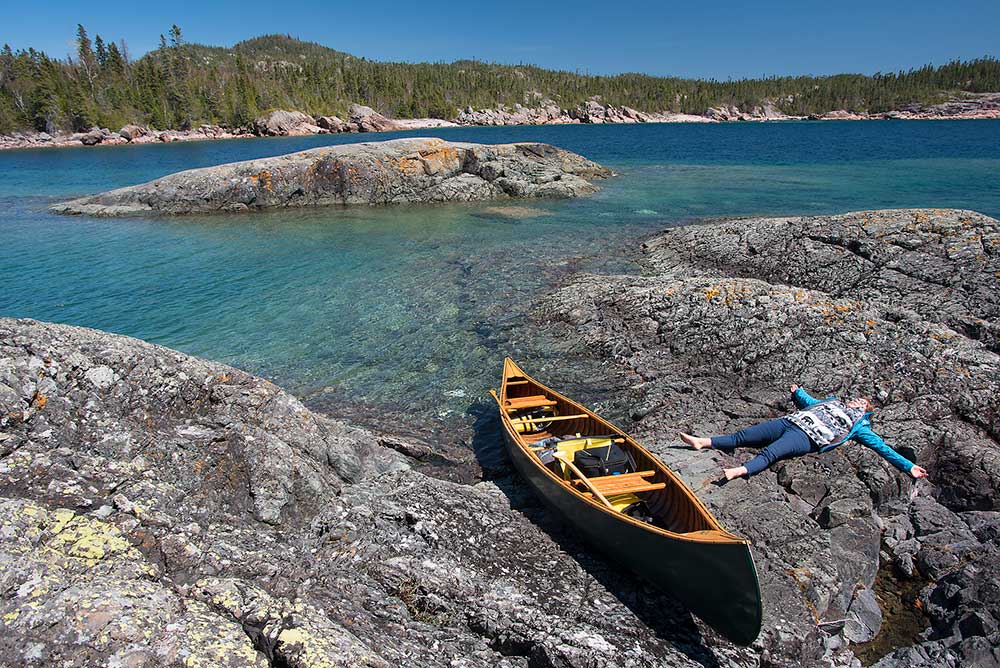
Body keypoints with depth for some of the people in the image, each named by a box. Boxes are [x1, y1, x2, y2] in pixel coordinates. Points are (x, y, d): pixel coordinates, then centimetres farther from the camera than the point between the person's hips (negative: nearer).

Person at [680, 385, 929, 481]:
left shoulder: (858, 426, 23)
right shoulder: (834, 402, 37)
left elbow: (881, 446, 20)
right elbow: (808, 402, 50)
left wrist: (909, 466, 15)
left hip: (806, 437, -6)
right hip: (790, 422, 6)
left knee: (770, 452, -35)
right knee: (743, 436, -12)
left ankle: (738, 471, -56)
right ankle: (704, 442, -20)